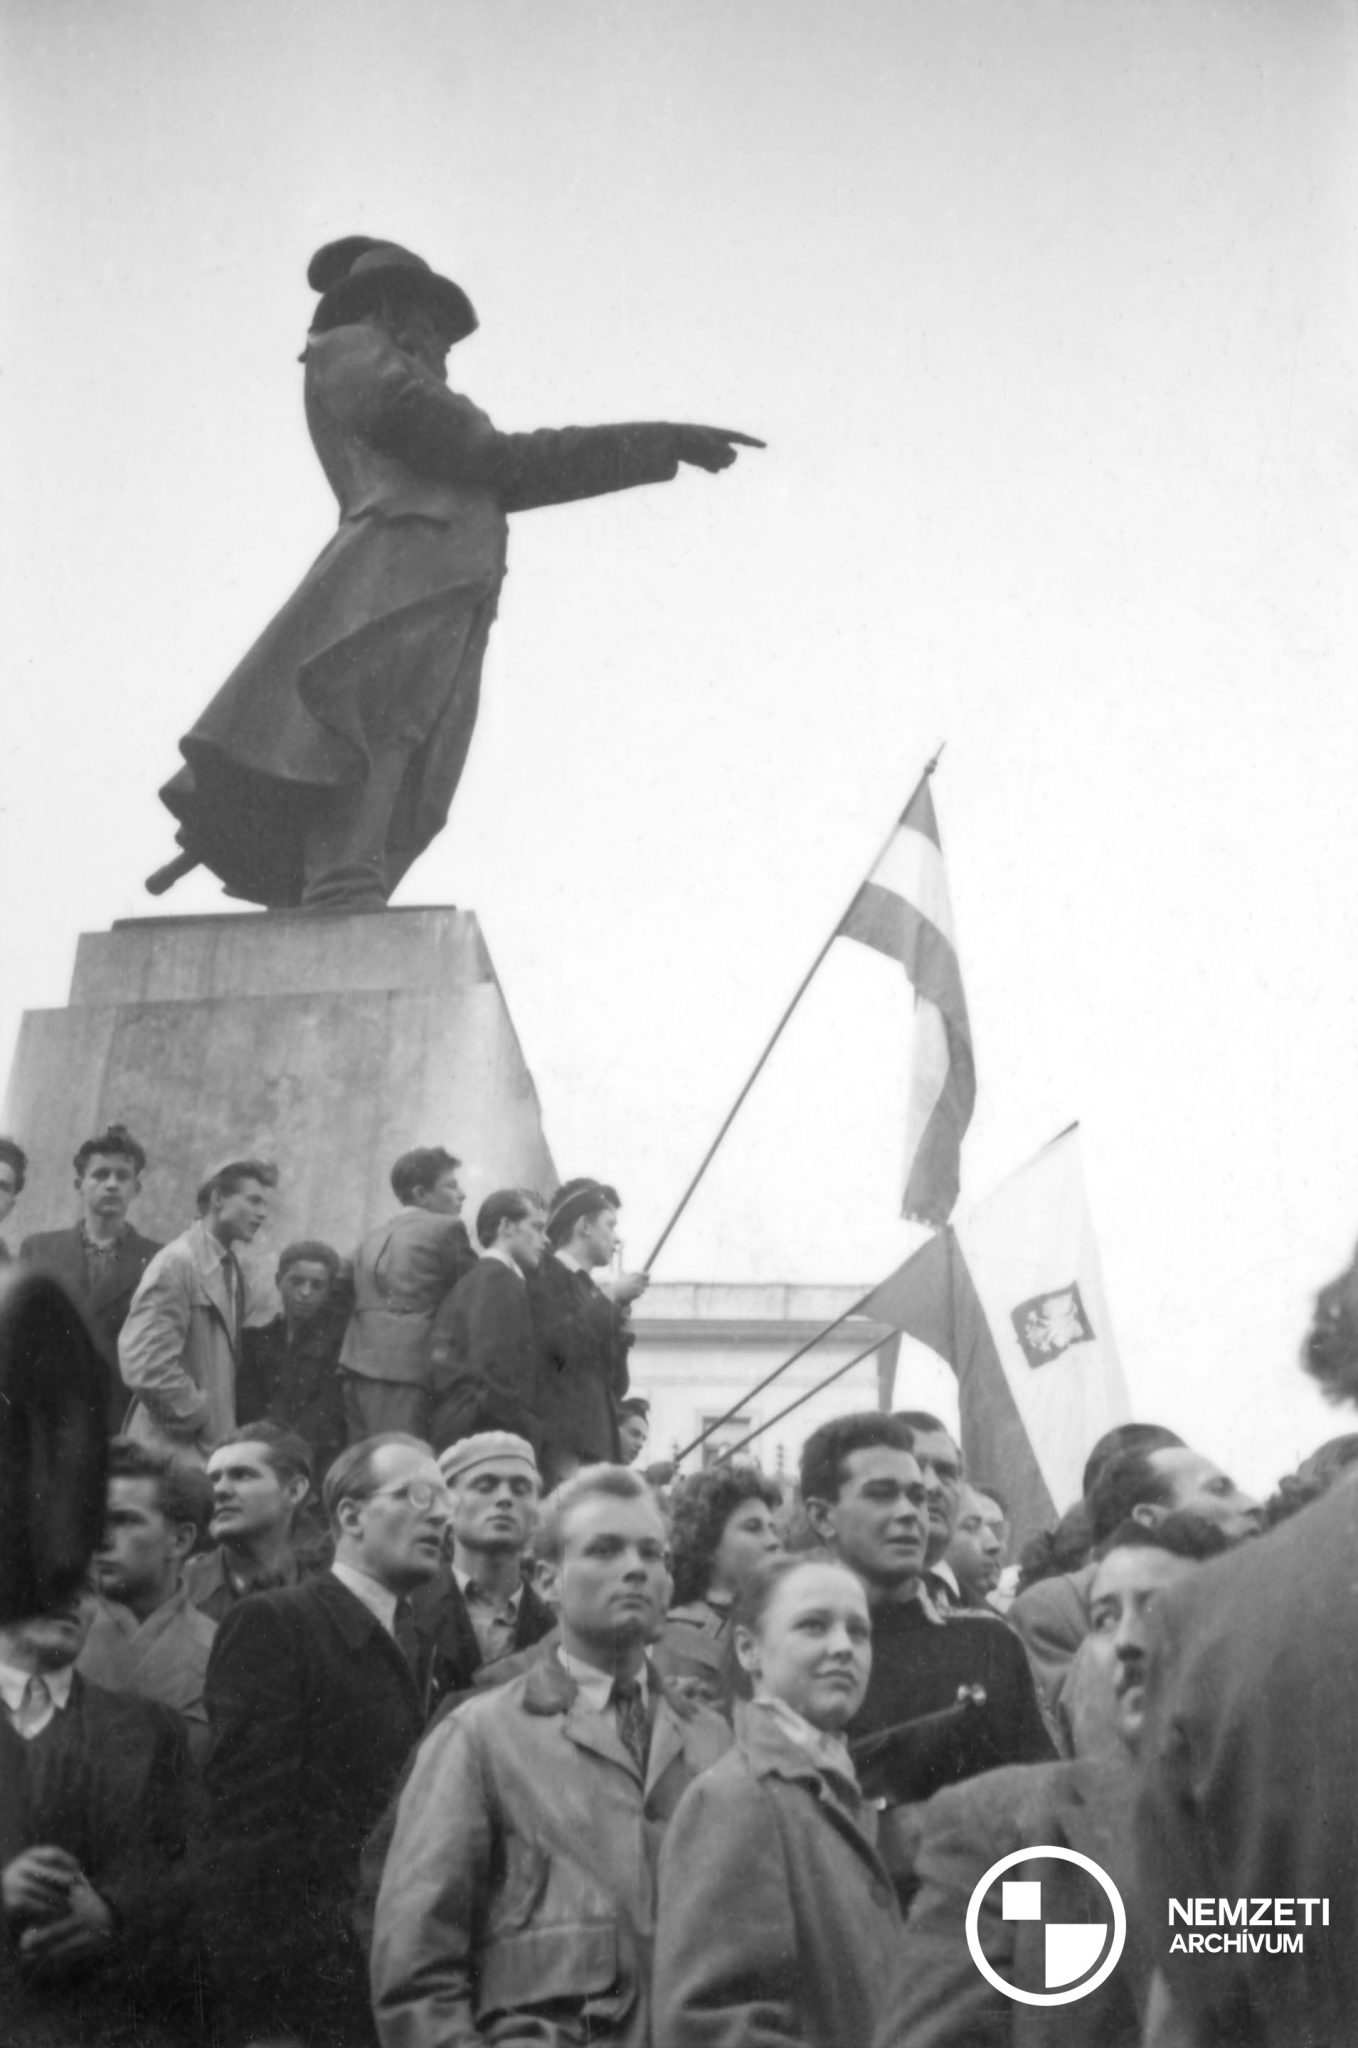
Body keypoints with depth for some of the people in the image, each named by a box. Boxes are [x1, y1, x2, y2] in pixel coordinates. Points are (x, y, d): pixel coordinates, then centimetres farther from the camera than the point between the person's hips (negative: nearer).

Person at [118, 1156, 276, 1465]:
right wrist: (198, 1416, -12)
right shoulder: (176, 1263, -11)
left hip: (215, 1446, 8)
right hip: (175, 1449, -8)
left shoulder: (231, 1271, 15)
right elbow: (145, 1364, -19)